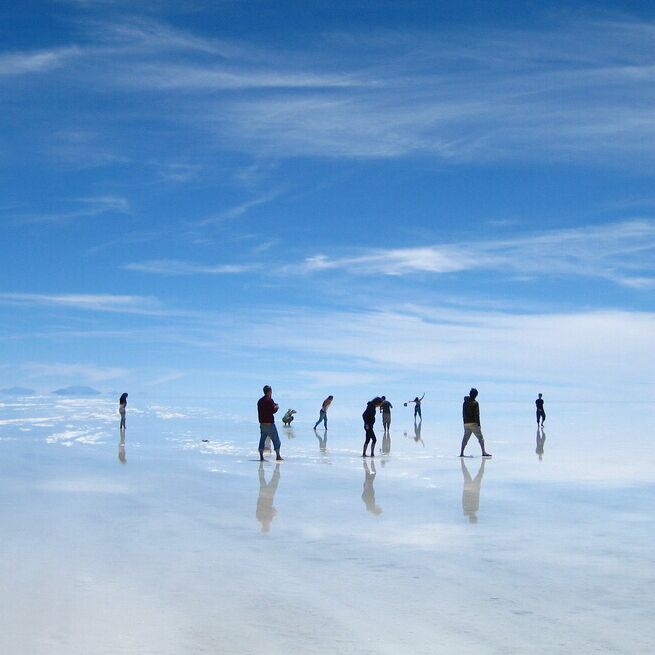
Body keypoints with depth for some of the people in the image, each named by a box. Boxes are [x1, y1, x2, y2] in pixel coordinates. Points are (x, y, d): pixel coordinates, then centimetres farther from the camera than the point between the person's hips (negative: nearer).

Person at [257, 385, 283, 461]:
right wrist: (277, 407, 5)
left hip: (262, 423, 7)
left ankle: (261, 457, 4)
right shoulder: (269, 400, -12)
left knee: (262, 440, 8)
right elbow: (273, 410, -17)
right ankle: (278, 456, 3)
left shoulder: (260, 401, 11)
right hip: (269, 423, -7)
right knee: (276, 440, 3)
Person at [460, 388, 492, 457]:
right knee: (480, 438, 1)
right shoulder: (475, 403, -10)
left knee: (465, 438, 10)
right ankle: (483, 452, -1)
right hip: (473, 423, -6)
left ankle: (461, 453, 6)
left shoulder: (465, 403, 10)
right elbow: (476, 414, -14)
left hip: (466, 423, 6)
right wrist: (478, 424, -13)